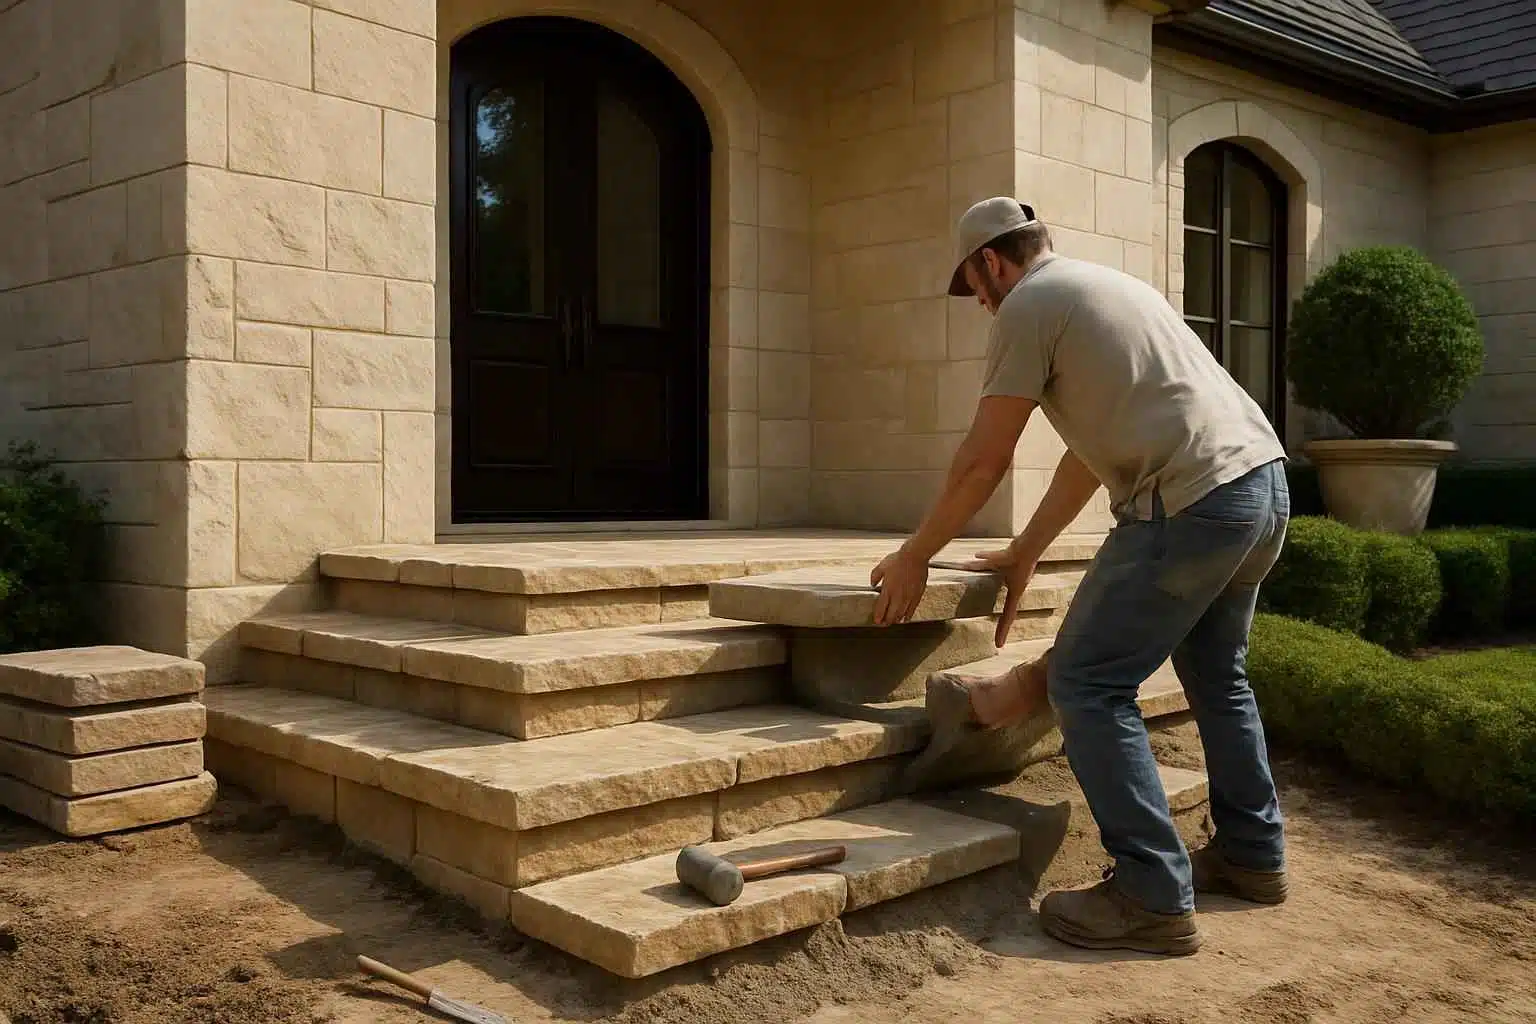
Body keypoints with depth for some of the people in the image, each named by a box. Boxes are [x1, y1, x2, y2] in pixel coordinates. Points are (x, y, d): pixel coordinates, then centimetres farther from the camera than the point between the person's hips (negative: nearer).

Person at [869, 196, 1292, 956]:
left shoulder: (1029, 303, -2)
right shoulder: (1105, 286, 27)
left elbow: (983, 462, -3)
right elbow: (1090, 450, 28)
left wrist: (913, 557, 8)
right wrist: (1024, 554, 31)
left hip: (1193, 502, -10)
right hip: (1264, 480, 10)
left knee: (1086, 685, -3)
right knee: (1216, 673, 26)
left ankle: (1153, 898, -2)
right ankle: (1252, 855, 36)